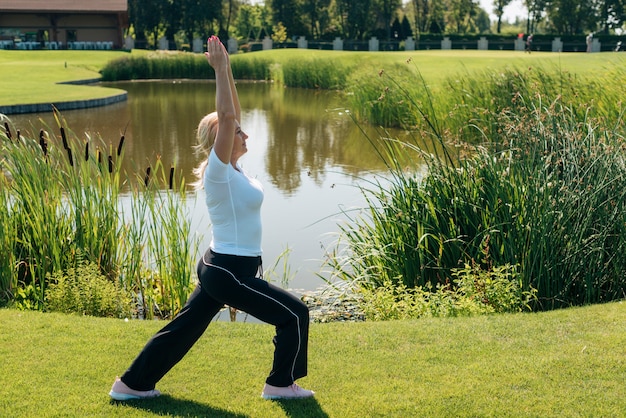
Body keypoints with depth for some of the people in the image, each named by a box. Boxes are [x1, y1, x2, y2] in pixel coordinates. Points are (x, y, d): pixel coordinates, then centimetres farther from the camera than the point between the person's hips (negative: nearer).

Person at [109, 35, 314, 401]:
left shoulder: (231, 167, 5)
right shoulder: (219, 172, -18)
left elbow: (233, 113, 8)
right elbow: (225, 117, -29)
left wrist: (227, 69, 2)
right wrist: (220, 69, -26)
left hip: (221, 268, 9)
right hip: (230, 273, -9)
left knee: (186, 327, 16)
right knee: (295, 314, 1)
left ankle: (132, 383, 26)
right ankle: (281, 385, 15)